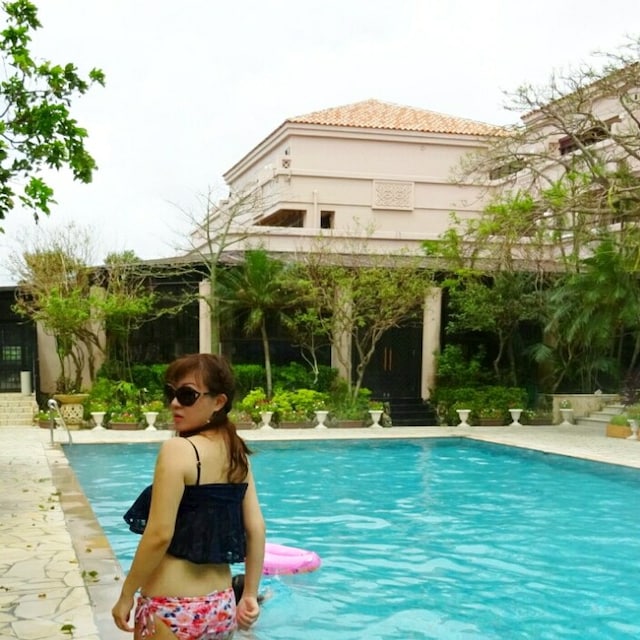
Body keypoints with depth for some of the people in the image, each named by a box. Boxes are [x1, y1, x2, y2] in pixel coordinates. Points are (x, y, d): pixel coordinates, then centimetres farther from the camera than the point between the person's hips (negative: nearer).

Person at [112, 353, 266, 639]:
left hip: (172, 609, -6)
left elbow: (160, 535, -19)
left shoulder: (178, 449, -16)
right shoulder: (237, 452, 3)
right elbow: (256, 528, 3)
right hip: (221, 605, 6)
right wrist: (250, 595, 10)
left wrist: (126, 595, -8)